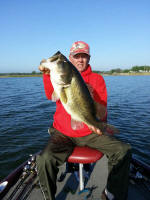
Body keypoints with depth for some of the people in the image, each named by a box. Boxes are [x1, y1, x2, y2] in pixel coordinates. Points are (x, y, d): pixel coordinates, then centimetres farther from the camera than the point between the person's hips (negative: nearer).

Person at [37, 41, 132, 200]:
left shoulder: (97, 79, 5)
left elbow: (103, 114, -3)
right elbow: (51, 95, -19)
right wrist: (47, 74, -37)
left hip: (90, 133, 2)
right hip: (63, 133, -1)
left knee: (124, 150, -12)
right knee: (44, 159, -26)